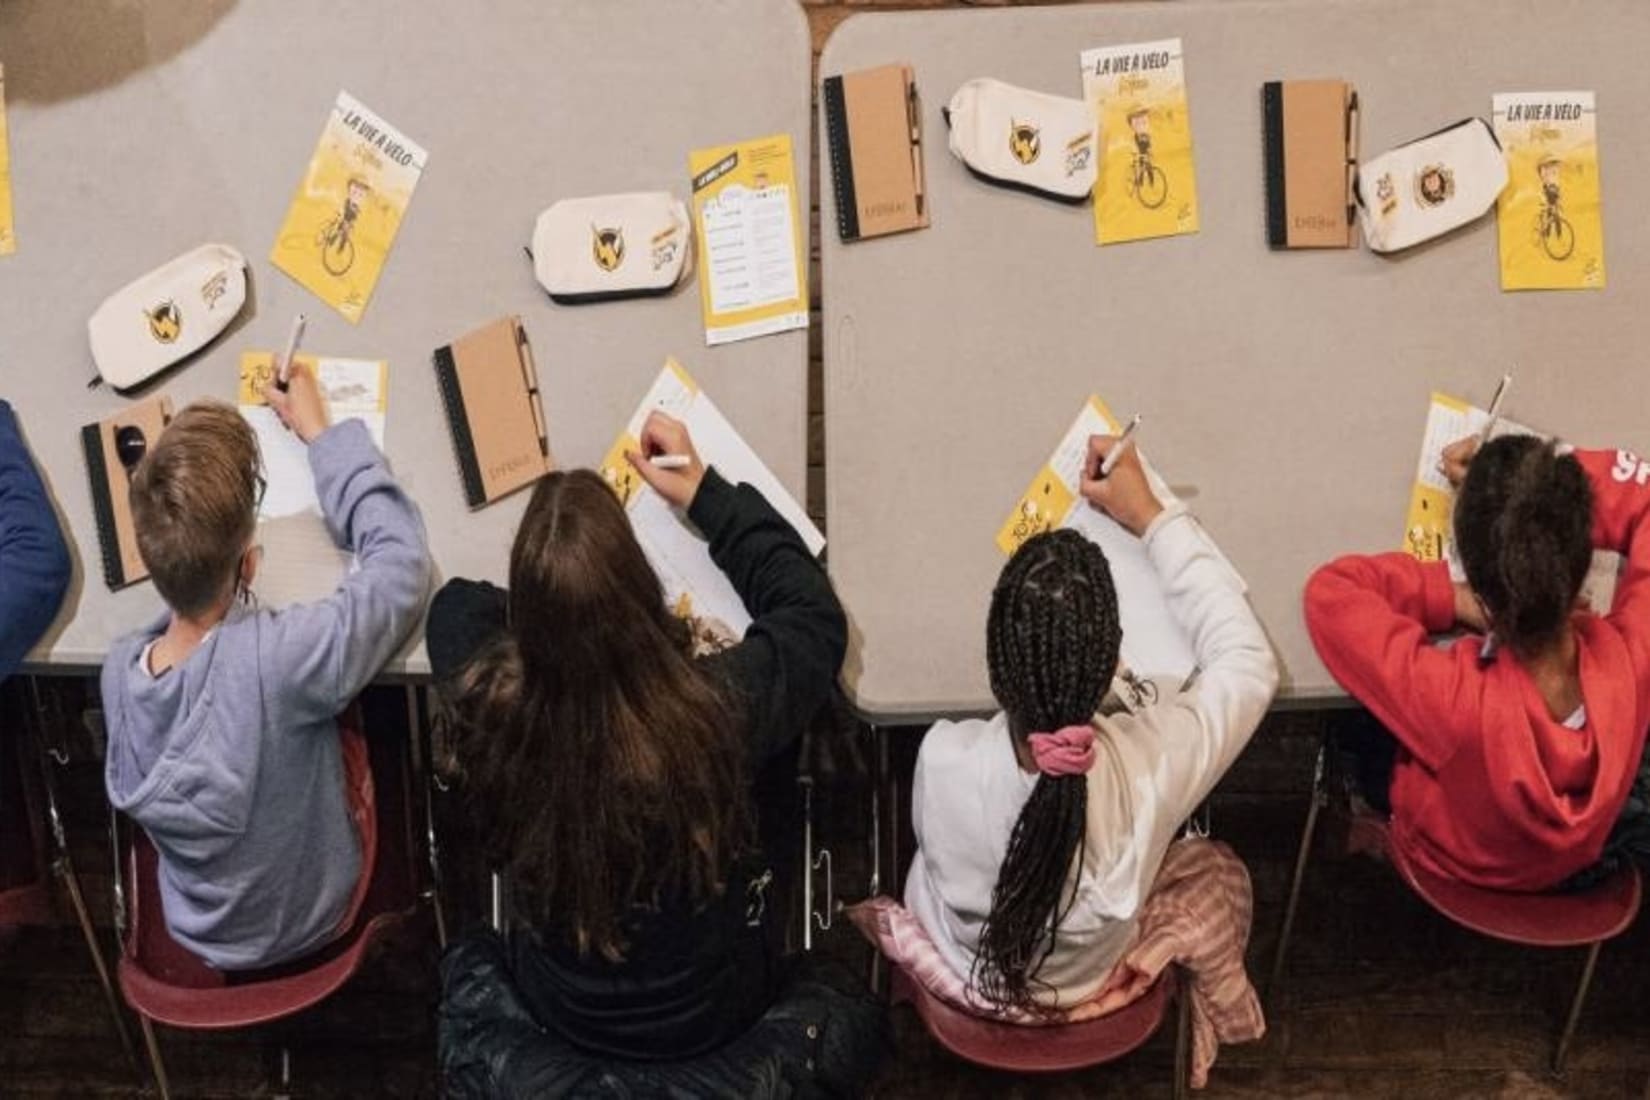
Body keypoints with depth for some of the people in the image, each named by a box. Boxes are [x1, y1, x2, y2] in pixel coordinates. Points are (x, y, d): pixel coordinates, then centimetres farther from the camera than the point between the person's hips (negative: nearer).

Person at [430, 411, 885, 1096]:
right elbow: (814, 614, -10)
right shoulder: (720, 705, -36)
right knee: (846, 1016, 29)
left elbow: (457, 602, -3)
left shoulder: (489, 706, -31)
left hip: (561, 1017, 2)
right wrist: (704, 492, -6)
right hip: (714, 1022, -1)